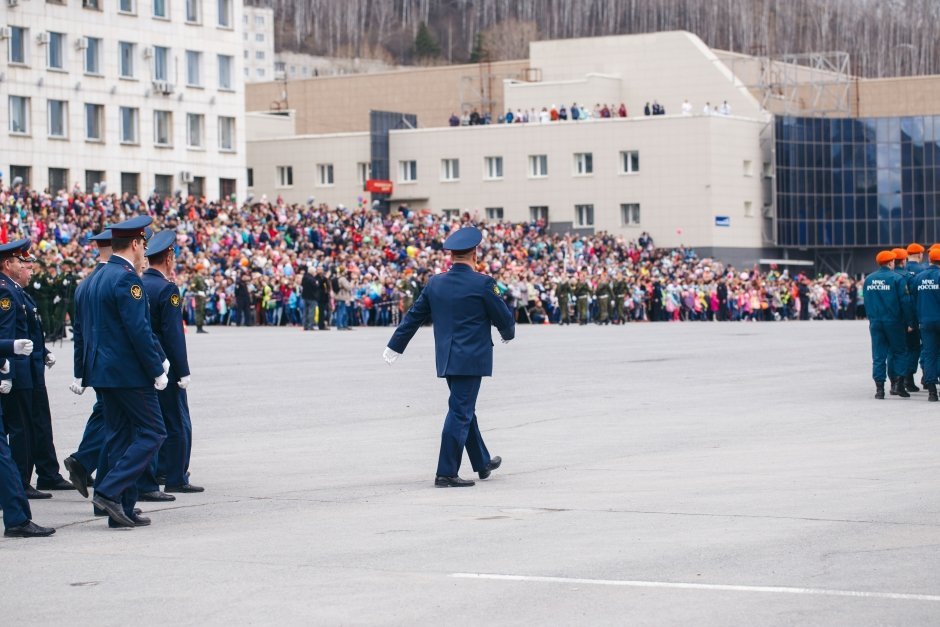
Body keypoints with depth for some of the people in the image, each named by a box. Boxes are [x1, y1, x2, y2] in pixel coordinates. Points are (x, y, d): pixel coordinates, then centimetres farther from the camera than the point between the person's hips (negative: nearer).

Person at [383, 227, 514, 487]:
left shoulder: (435, 283, 4)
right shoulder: (483, 284, -12)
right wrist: (508, 334, 18)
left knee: (465, 410, 19)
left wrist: (394, 347, 20)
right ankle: (446, 473, -7)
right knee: (460, 413, -5)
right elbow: (503, 317, -5)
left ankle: (483, 463, 33)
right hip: (472, 359, -6)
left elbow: (413, 317, 11)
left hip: (446, 359, 7)